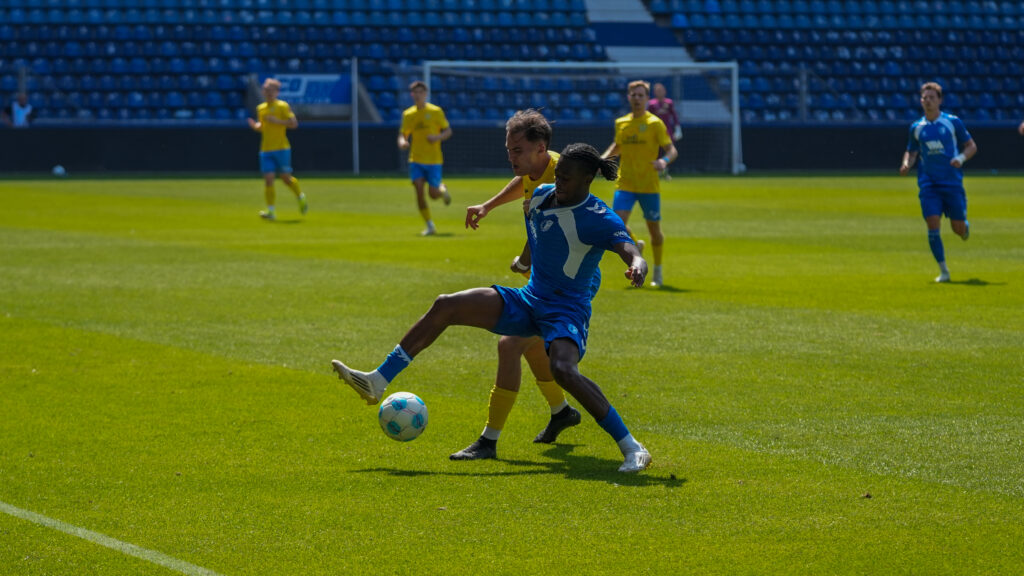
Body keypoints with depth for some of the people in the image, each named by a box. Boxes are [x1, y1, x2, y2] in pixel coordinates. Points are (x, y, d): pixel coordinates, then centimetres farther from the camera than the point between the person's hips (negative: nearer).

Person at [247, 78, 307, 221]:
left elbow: (294, 123, -8)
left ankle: (301, 198, 29)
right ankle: (270, 211, -5)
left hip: (281, 148, -4)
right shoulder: (260, 108, 11)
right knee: (268, 179, -7)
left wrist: (277, 121, -17)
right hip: (266, 150, 4)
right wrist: (255, 126, 0)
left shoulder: (282, 106, -4)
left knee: (286, 178, 1)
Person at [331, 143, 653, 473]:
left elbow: (631, 251, -31)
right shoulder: (541, 196, 6)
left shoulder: (598, 219, -16)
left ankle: (632, 449, -26)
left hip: (566, 310, -7)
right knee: (446, 307, -5)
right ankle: (377, 382, -2)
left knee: (563, 370, -35)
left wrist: (638, 266, -53)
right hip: (528, 300, 7)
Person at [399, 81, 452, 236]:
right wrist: (402, 142, -13)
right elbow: (403, 134, 11)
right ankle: (430, 226, -2)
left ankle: (442, 189, 34)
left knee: (433, 194, -4)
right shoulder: (408, 114, 7)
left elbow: (448, 131, 2)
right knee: (419, 190, -12)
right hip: (416, 159, 2)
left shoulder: (435, 111, -1)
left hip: (433, 159, -2)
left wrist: (437, 137, -19)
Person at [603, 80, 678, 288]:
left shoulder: (655, 123, -4)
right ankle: (636, 245, 18)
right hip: (625, 183, 2)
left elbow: (672, 150, -6)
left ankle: (657, 271, 27)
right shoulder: (621, 123, 8)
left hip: (649, 185, -2)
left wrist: (665, 160, -27)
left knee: (654, 228, 7)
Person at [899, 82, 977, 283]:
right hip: (928, 183, 1)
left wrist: (961, 158, -14)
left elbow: (971, 146, 7)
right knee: (933, 225, -11)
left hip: (952, 182, -1)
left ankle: (966, 228, 40)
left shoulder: (953, 122, 1)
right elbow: (911, 152, 18)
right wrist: (907, 164, -5)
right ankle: (943, 271, -2)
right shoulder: (916, 127, 8)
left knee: (958, 227, 0)